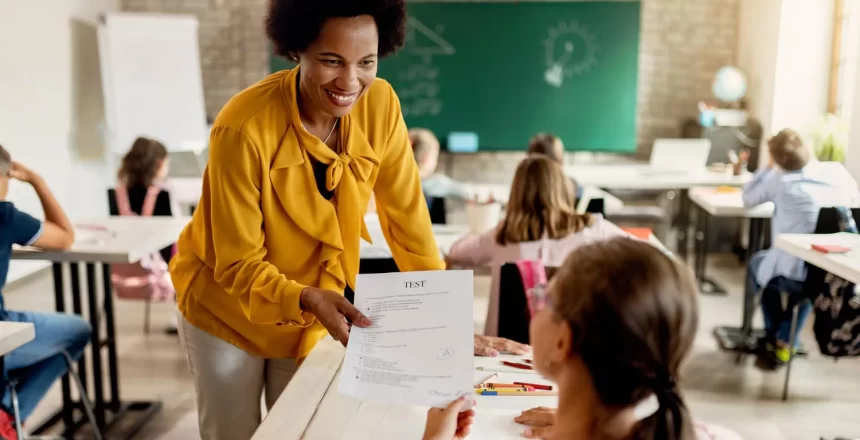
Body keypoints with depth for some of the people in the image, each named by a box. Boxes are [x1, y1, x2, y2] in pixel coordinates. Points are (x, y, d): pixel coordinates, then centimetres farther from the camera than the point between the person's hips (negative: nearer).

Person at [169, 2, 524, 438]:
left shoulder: (380, 105, -18)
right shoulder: (243, 129, -29)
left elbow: (407, 219, -11)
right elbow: (237, 264, -23)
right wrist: (308, 300, -40)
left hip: (313, 312, 3)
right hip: (228, 306, -3)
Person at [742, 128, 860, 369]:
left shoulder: (780, 180, -1)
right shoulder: (838, 171, 6)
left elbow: (748, 199, 15)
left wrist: (770, 167, 22)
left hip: (794, 274, -3)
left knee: (758, 263, 29)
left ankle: (773, 338, 37)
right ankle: (783, 343, 32)